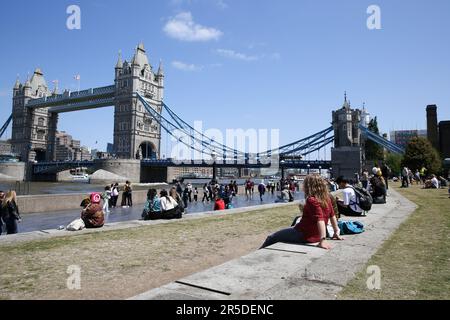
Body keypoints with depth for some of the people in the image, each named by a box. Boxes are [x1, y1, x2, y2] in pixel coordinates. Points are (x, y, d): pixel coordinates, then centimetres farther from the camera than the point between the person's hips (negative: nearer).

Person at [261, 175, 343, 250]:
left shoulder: (312, 201, -23)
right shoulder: (327, 199, 1)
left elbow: (320, 219, -33)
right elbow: (332, 215, 9)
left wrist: (323, 239, -38)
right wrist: (336, 232, 17)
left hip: (304, 235, -9)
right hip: (316, 236, 9)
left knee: (271, 238, 5)